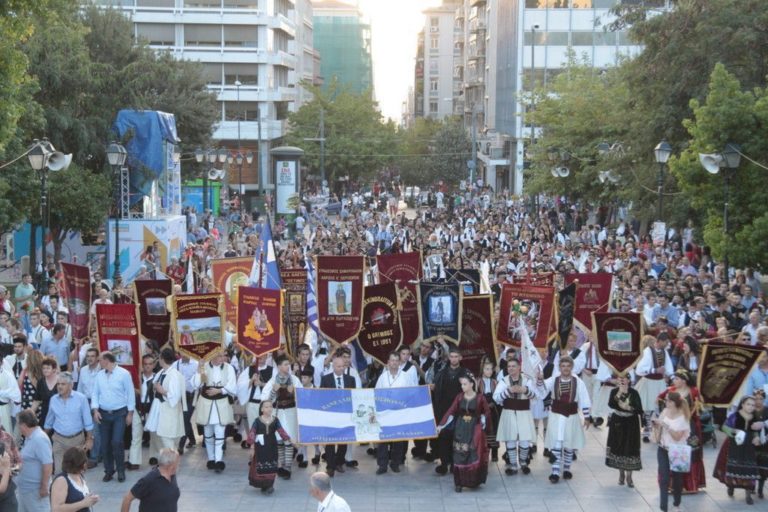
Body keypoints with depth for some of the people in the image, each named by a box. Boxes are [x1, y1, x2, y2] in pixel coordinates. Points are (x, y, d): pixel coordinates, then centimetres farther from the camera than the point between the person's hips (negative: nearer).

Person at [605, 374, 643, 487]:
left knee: (630, 448, -2)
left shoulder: (633, 393, -8)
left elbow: (639, 410, -7)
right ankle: (621, 474, 23)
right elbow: (610, 404, -18)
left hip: (631, 424, -2)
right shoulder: (614, 391, -2)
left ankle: (629, 476, 8)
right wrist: (619, 394, -27)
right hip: (617, 423, 2)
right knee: (618, 447, 7)